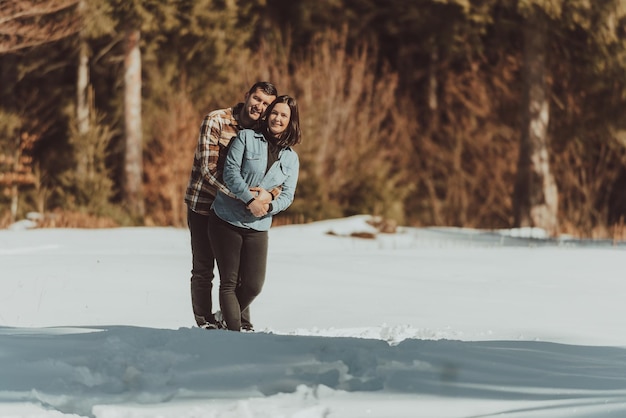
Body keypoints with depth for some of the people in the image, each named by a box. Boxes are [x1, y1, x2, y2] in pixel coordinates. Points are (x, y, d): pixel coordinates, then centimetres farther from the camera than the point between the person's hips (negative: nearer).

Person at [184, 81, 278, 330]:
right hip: (204, 204, -4)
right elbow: (208, 169, -22)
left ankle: (240, 320, 20)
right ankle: (205, 321, 12)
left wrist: (269, 193, -30)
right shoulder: (216, 121, -15)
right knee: (203, 269, 3)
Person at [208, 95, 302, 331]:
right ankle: (234, 330, -2)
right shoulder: (246, 138, -2)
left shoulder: (291, 159, 11)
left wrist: (269, 207, -16)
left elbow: (287, 195, 5)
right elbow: (231, 172, -11)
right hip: (227, 220, -4)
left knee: (253, 285, 0)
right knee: (229, 282, -4)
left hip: (258, 226, 4)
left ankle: (227, 318, 23)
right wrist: (251, 199, -22)